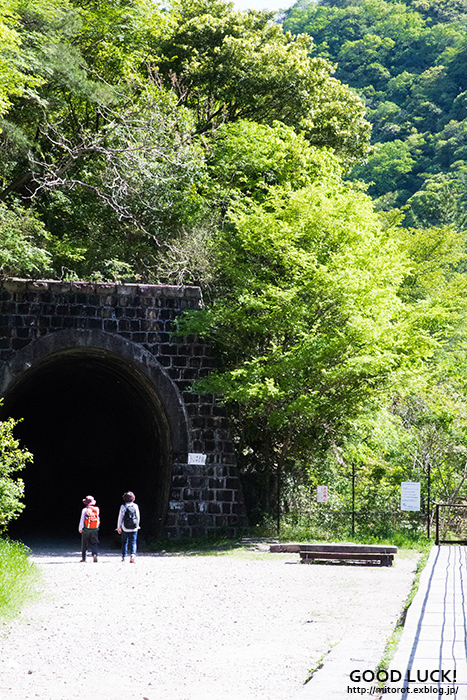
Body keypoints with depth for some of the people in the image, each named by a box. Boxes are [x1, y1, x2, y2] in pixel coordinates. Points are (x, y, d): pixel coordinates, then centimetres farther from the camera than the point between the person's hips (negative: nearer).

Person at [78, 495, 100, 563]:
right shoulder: (97, 509, 0)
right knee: (94, 544, 6)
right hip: (95, 529, 2)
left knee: (84, 544, 11)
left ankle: (84, 557, 17)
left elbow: (82, 520, -6)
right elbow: (97, 518, 10)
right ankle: (94, 554, -17)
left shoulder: (84, 510, -8)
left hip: (86, 529, -2)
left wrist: (80, 528, 2)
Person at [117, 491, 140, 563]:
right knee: (133, 542, 1)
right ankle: (132, 555, -18)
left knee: (124, 542, 13)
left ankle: (123, 557, 15)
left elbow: (120, 517, -3)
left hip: (125, 528, -1)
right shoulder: (135, 506, -2)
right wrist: (137, 525, 18)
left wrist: (118, 527, 5)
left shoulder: (123, 507, -7)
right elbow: (138, 517, 5)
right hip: (134, 528, 1)